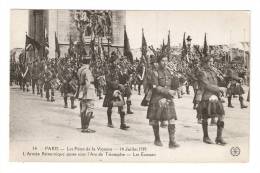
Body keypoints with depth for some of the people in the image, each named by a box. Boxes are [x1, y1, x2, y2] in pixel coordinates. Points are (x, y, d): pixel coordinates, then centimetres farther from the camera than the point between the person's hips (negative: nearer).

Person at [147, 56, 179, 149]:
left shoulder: (169, 72, 10)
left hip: (168, 99, 4)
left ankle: (172, 141, -6)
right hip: (157, 99, -3)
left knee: (172, 119, -7)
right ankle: (157, 139, 26)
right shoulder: (155, 73, -5)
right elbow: (156, 87, -14)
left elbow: (174, 86, 15)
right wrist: (168, 91, -18)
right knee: (155, 120, 7)